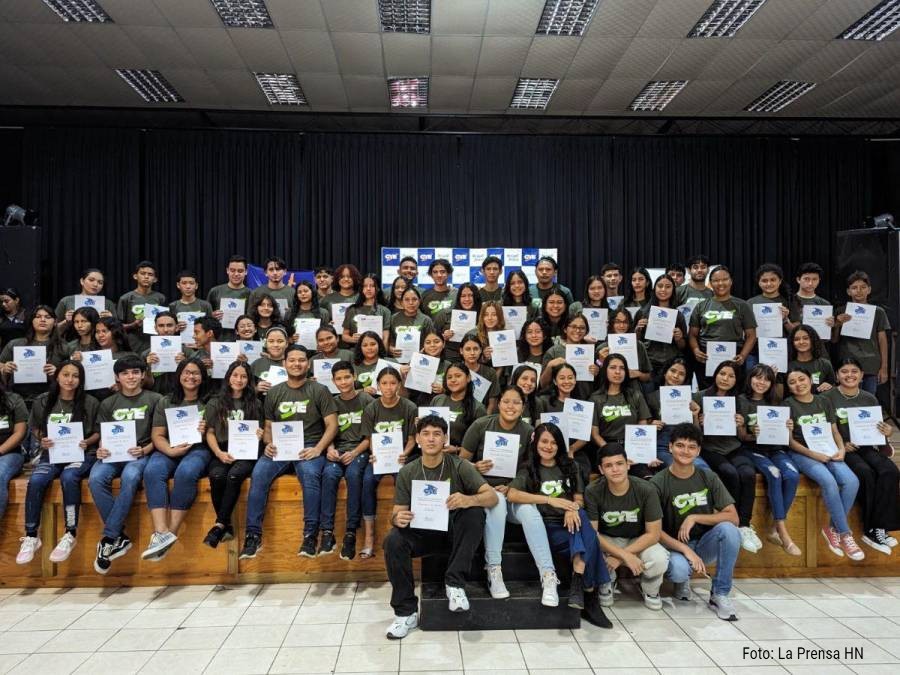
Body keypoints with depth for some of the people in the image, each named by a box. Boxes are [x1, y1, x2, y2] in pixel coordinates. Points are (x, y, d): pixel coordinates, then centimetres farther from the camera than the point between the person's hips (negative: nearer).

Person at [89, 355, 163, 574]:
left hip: (141, 454, -3)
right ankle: (120, 537, -20)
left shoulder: (154, 399, 7)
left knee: (129, 477, -36)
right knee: (96, 479, -30)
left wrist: (144, 450, -14)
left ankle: (109, 538, -23)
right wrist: (101, 449, -9)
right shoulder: (108, 404, 17)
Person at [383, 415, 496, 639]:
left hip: (453, 529, -1)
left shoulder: (459, 466, -8)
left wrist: (469, 500, -40)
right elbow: (397, 512, -1)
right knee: (393, 541, -28)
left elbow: (492, 496, -17)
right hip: (422, 531, 2)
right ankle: (406, 612, -13)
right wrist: (398, 518, -27)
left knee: (475, 512, -31)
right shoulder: (407, 472, -2)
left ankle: (455, 582, -21)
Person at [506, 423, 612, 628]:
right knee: (587, 537, -29)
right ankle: (589, 596, -28)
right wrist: (550, 499, -21)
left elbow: (579, 499, 9)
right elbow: (512, 495, -13)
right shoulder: (528, 470, 6)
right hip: (545, 527, -3)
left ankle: (578, 583, -37)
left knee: (581, 517, -33)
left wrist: (572, 510, -18)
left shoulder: (570, 467, 17)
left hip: (569, 523, 3)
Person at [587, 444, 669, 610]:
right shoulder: (592, 491, -21)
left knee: (660, 559, -32)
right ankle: (607, 583, 4)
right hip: (606, 541, 0)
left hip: (638, 541, 0)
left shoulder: (647, 491, -21)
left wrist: (619, 556, -24)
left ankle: (650, 590, 6)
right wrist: (625, 555, -31)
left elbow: (653, 534, -17)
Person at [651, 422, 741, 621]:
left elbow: (733, 517, -9)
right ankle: (682, 580, 5)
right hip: (675, 546, -2)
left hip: (704, 544, 3)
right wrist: (685, 549, -25)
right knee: (679, 569, -36)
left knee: (728, 529, -28)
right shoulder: (658, 483, -12)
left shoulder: (709, 478, -3)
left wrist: (695, 517, -20)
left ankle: (719, 594, -12)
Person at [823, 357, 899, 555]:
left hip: (866, 447, 4)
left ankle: (876, 529, -21)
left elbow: (878, 429, 18)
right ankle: (873, 529, -16)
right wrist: (840, 444, -18)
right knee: (866, 474, -31)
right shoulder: (828, 398, -2)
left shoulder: (870, 399, 13)